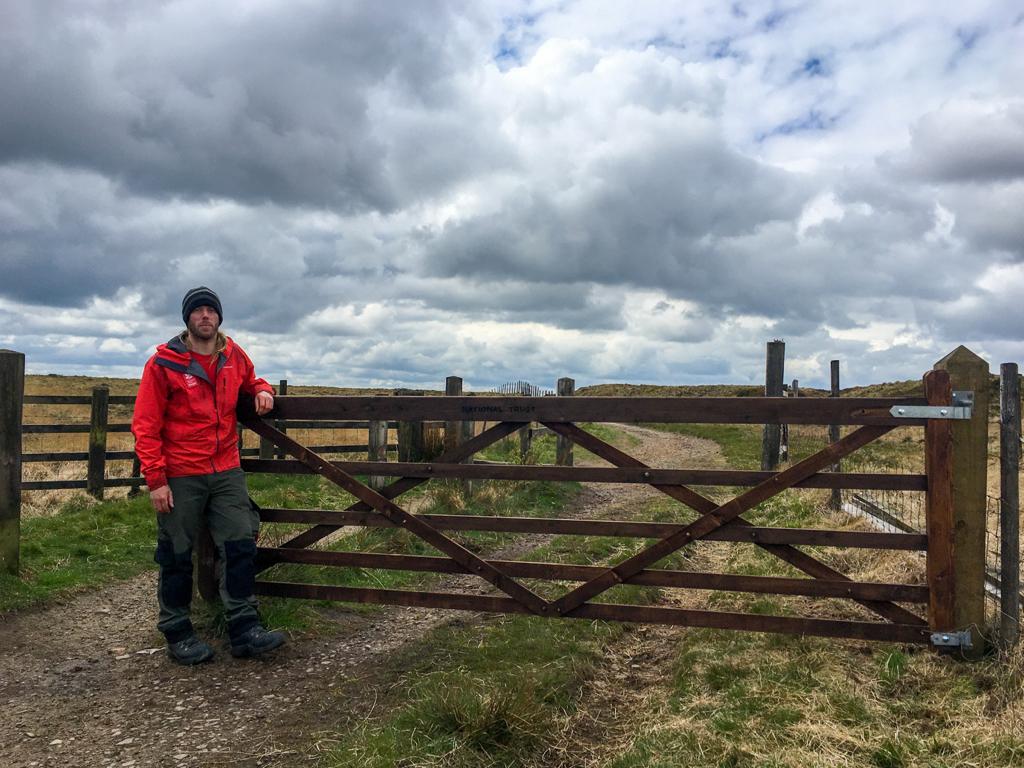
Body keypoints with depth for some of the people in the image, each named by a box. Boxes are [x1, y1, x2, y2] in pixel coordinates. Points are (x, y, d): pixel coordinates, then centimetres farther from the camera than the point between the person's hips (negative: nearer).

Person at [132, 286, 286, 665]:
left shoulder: (234, 356, 5)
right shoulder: (164, 363, -7)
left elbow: (251, 380, 27)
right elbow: (145, 425, -8)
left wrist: (262, 391, 2)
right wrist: (155, 480, -13)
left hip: (227, 472, 4)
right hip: (180, 477, -4)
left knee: (240, 547, 0)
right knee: (177, 556, 6)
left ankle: (244, 630, 6)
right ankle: (177, 634, 20)